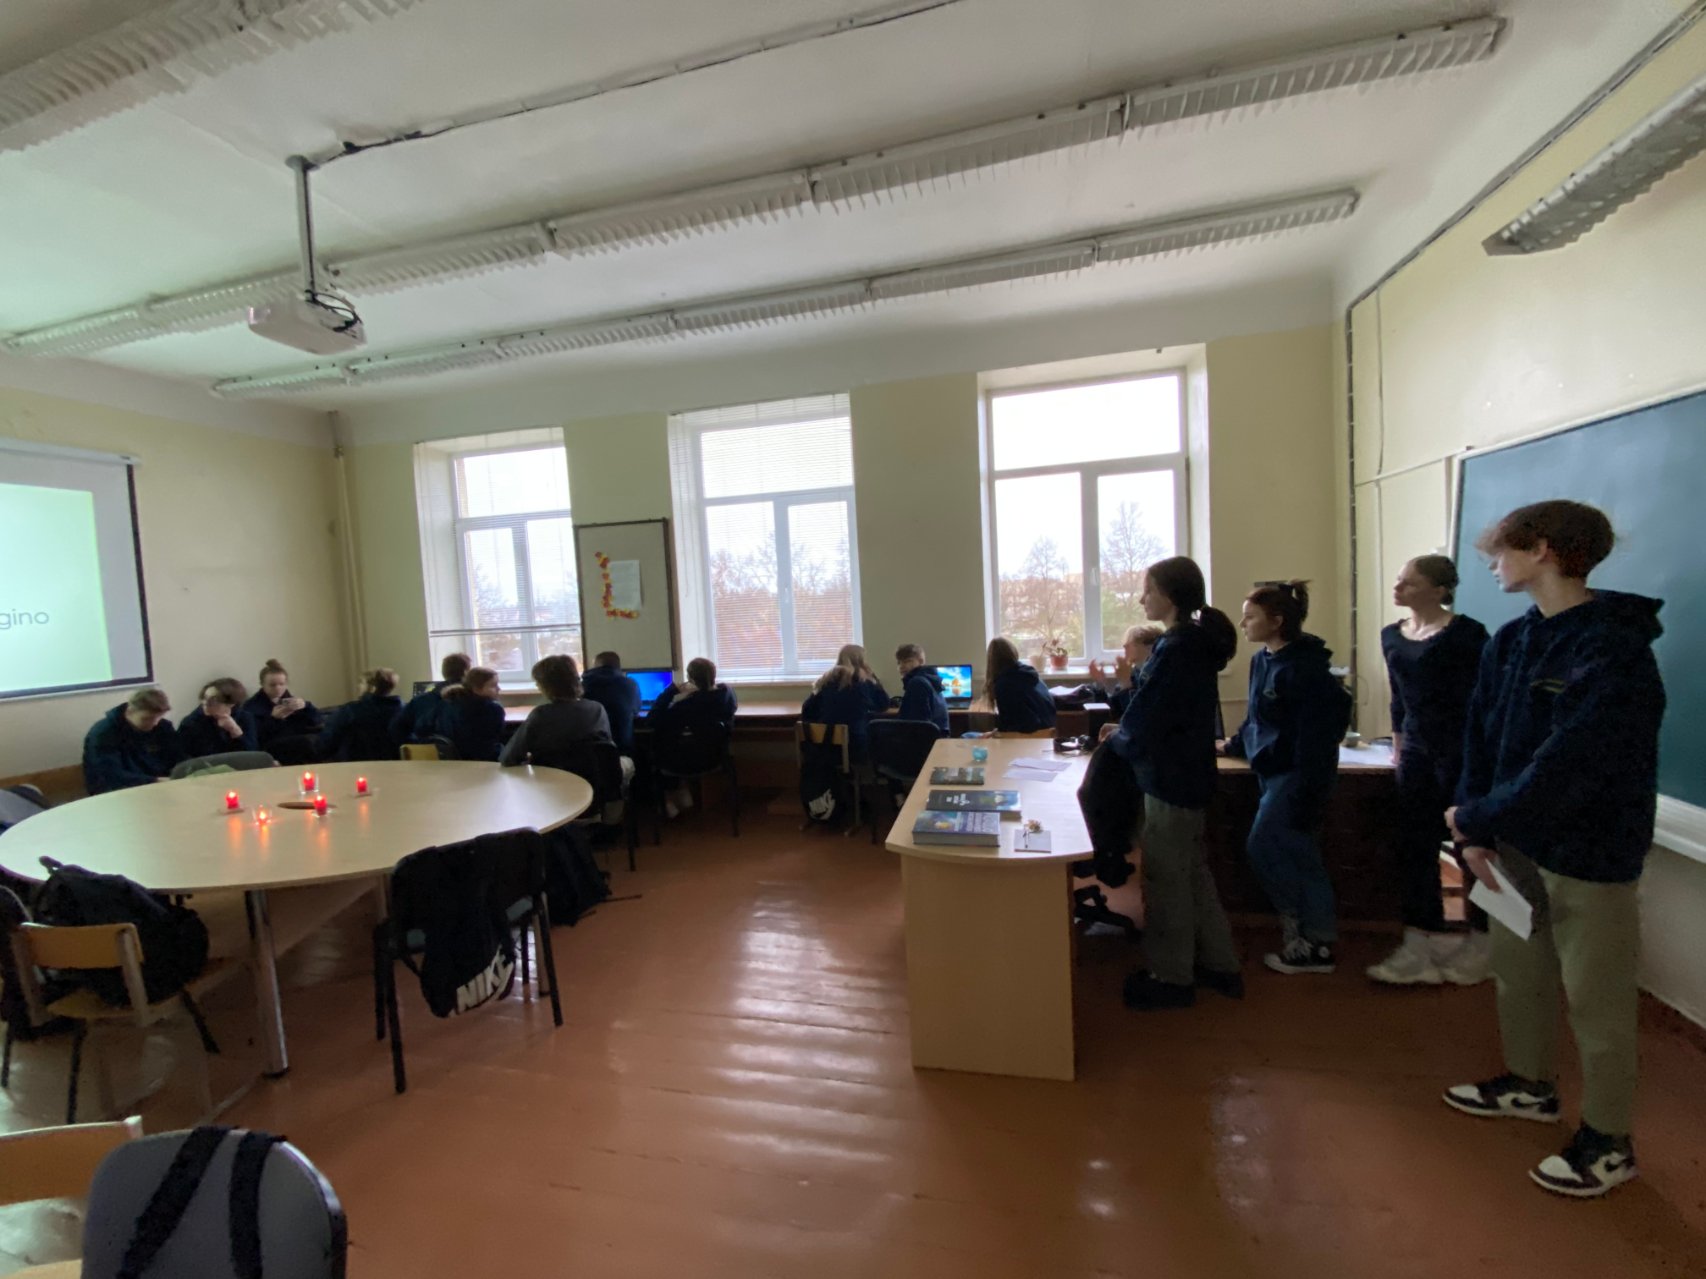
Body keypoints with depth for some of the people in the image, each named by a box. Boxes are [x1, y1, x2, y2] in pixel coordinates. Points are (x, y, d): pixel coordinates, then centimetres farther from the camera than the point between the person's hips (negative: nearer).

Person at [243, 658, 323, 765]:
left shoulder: (291, 700, 27)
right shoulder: (251, 706, 14)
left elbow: (320, 722, 11)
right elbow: (254, 739, -3)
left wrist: (306, 706, -6)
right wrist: (273, 718, -15)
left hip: (299, 741, 4)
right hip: (272, 747, -4)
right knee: (307, 741, -37)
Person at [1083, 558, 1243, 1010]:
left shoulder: (1176, 650, -22)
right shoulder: (1194, 643, 9)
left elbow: (1143, 726, -21)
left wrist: (1116, 740, -2)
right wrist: (1127, 731, 3)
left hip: (1171, 778, -10)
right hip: (1186, 773, 10)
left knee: (1166, 876, 4)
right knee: (1192, 871, 20)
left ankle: (1172, 977, 20)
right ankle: (1219, 964, 33)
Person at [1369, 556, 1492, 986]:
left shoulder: (1465, 633, -10)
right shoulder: (1392, 636, 9)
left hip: (1462, 751, -6)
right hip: (1417, 753, 6)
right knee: (1413, 846, 6)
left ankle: (1480, 946, 24)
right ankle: (1421, 946, 15)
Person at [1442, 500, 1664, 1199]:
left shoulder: (1614, 649, -21)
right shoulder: (1510, 642, 3)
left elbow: (1566, 768, -26)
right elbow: (1481, 738, 3)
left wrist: (1476, 817, -16)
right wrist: (1480, 832, -4)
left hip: (1590, 851, -7)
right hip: (1518, 841, 7)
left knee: (1594, 998, 8)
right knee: (1518, 971, 20)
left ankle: (1609, 1141, 28)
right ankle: (1530, 1084, 41)